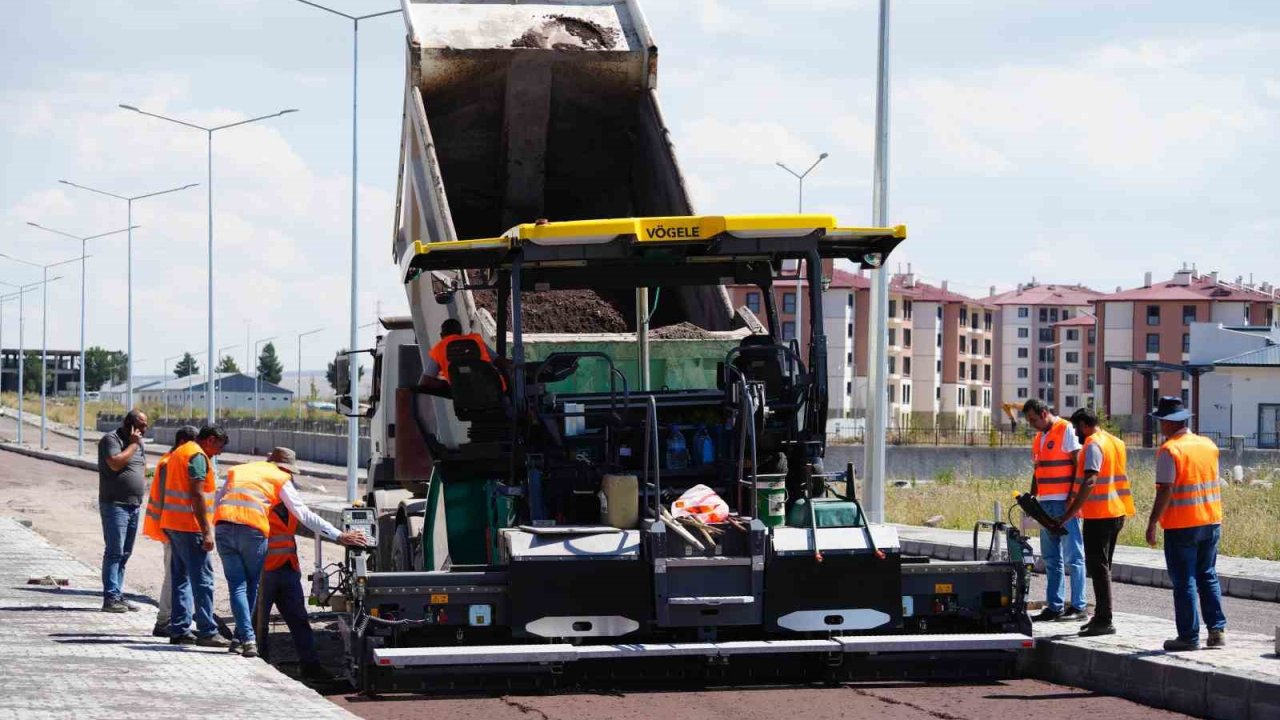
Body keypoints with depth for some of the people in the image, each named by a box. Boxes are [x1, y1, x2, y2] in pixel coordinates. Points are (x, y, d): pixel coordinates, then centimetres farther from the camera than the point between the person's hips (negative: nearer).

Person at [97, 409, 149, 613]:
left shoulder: (138, 443, 17)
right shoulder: (111, 439, -8)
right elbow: (116, 463, -23)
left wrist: (143, 487, 16)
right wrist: (133, 445, -15)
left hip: (133, 505, 9)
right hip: (115, 504, -9)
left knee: (124, 554, 10)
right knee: (114, 551, -11)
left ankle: (118, 596, 15)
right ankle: (110, 598, -12)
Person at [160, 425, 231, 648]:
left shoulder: (179, 453, 19)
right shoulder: (198, 456, -12)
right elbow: (197, 495, -19)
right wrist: (207, 531, -20)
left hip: (172, 523, 10)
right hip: (190, 525, -10)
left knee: (181, 577, 12)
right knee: (202, 578, -9)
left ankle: (179, 630, 11)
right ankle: (207, 631, -11)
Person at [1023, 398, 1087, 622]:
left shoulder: (1066, 430, -7)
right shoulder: (1039, 437, 18)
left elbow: (1078, 465, -12)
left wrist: (1073, 498, -17)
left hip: (1065, 502, -9)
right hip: (1046, 503, 9)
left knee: (1073, 555, -6)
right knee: (1051, 558, 10)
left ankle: (1078, 607, -5)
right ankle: (1054, 606, 13)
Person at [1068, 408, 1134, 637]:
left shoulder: (1093, 445, -15)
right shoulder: (1116, 443, 15)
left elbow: (1089, 482, -25)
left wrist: (1070, 514, -29)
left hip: (1099, 515, -9)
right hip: (1117, 513, 9)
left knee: (1097, 566, -6)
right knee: (1102, 566, 16)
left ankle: (1104, 620, -9)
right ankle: (1101, 616, 20)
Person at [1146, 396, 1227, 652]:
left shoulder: (1169, 450, -14)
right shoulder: (1208, 446, 7)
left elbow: (1165, 491, -18)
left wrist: (1152, 523, -14)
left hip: (1181, 525, -6)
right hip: (1211, 522, 6)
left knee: (1184, 581, 1)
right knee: (1208, 577, 16)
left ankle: (1189, 637, 3)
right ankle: (1217, 631, 12)